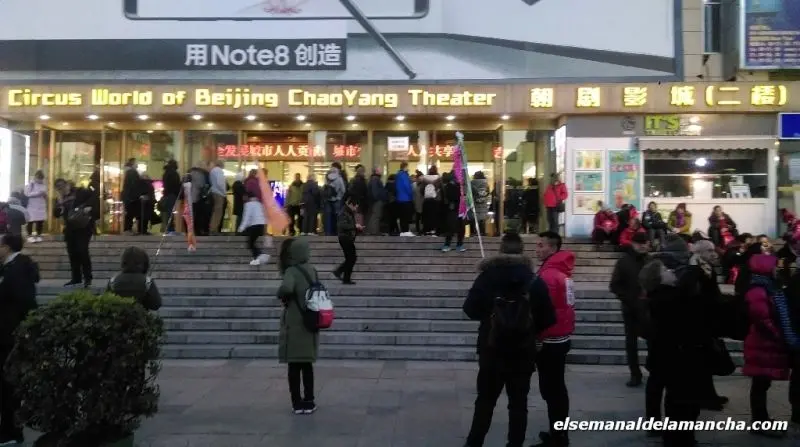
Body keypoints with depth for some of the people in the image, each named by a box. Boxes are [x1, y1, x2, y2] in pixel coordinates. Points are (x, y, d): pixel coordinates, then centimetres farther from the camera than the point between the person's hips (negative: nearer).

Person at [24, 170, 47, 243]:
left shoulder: (44, 185, 12)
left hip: (41, 207, 5)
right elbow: (27, 194, -15)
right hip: (32, 207, -4)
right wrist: (38, 193, -18)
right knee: (31, 221, -3)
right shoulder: (30, 185, -3)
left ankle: (38, 235, 16)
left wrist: (45, 195, -5)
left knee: (40, 221, 5)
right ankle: (30, 236, 5)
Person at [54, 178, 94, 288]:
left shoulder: (80, 192, -2)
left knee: (82, 251, -13)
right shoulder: (61, 199, 12)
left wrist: (88, 207, -21)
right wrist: (60, 202, -8)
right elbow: (56, 214, 4)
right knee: (72, 253, 6)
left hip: (83, 226, -6)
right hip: (70, 228, 6)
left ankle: (88, 278, -6)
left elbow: (94, 196, -11)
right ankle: (76, 278, 15)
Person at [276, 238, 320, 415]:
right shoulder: (312, 270, 6)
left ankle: (297, 403, 11)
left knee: (294, 365, 5)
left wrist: (283, 298, -14)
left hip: (295, 325, -6)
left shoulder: (292, 271, -15)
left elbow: (286, 288, -33)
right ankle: (309, 401, 21)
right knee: (307, 364, 15)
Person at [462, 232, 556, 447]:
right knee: (518, 403, 10)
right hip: (523, 352, 0)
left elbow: (470, 310, -4)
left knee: (485, 401, 15)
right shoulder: (535, 281, -7)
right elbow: (548, 319, -4)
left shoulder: (487, 277, -9)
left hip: (491, 351, 0)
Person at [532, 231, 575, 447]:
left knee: (550, 390, -2)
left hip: (549, 341, -9)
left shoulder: (548, 274, -19)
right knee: (558, 388, 17)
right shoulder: (562, 269, 9)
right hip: (561, 338, 9)